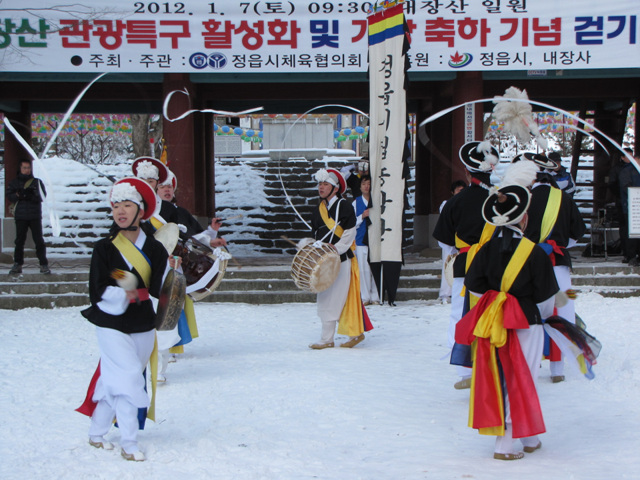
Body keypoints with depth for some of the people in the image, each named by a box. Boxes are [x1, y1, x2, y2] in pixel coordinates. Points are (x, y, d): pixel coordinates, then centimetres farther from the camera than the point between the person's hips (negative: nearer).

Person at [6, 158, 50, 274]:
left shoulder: (37, 182, 7)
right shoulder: (14, 182, 11)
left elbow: (43, 196, -3)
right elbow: (9, 196, 3)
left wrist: (30, 196, -19)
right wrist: (18, 195, -16)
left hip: (35, 216, -1)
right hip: (20, 216, 1)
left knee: (39, 240, -4)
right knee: (19, 240, 3)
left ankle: (44, 265, -1)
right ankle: (17, 264, 9)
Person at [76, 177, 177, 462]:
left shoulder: (154, 249, 0)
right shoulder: (104, 248, -7)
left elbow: (158, 290, -7)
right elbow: (98, 292, -10)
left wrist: (171, 270, -22)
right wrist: (123, 294, -21)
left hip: (142, 326, 3)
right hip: (111, 324, -3)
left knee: (115, 381, 11)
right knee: (127, 378, -12)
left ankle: (96, 434, 28)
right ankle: (129, 444, -2)